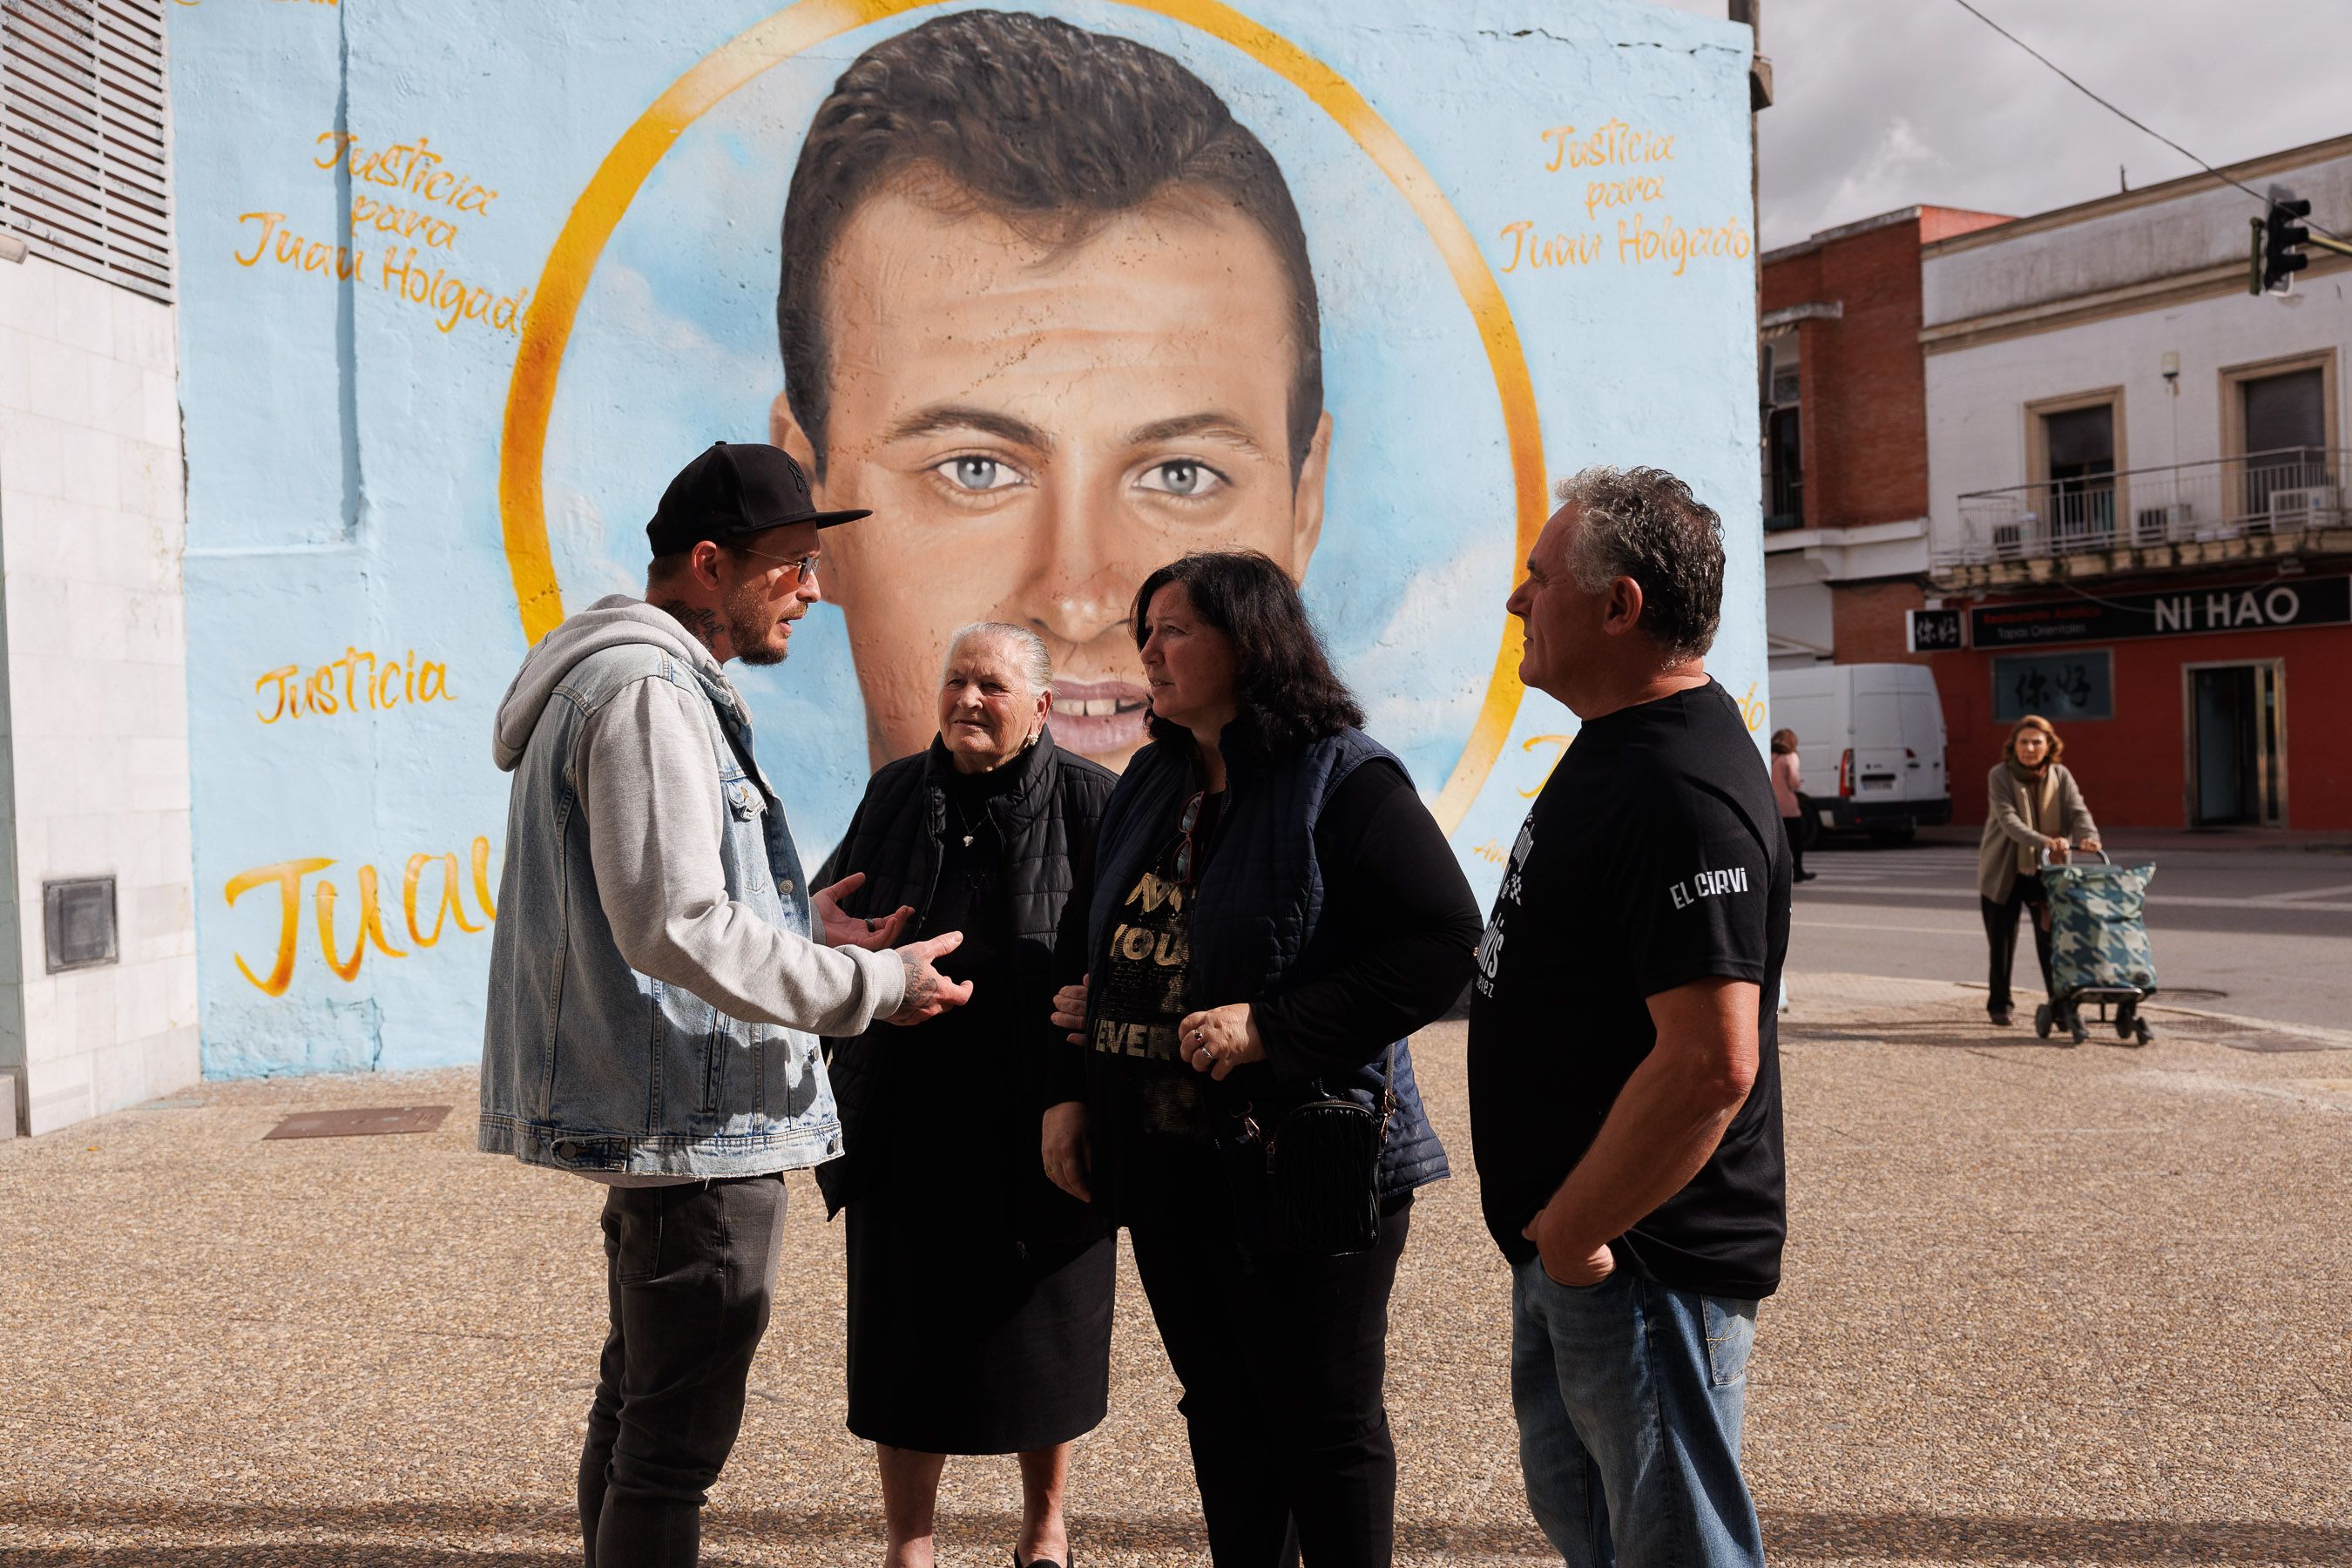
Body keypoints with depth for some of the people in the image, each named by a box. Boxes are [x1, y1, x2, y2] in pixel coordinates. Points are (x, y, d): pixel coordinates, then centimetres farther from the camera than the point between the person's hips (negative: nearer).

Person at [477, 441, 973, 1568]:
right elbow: (676, 929, -25)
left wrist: (801, 925, 14)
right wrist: (873, 983, -18)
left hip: (658, 1111, 11)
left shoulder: (658, 684, 17)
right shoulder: (648, 694, -18)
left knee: (640, 1406, 21)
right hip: (695, 1129, -11)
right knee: (675, 1437, -4)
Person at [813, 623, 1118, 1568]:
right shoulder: (896, 793, 9)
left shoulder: (1087, 800, -2)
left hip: (1036, 1126, -2)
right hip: (910, 1124, 3)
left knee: (1037, 1327, 12)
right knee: (907, 1336, 6)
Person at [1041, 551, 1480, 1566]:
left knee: (1325, 1426, 5)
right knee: (1220, 1410, 18)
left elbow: (1442, 948, -20)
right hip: (1165, 1166, 8)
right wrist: (1071, 1093, 12)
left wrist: (1269, 1028, -23)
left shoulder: (1344, 784, -13)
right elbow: (1091, 940, 20)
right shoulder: (1150, 786, 12)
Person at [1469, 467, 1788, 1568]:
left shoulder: (1682, 796, -25)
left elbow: (1711, 1065, -31)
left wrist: (1572, 1232, -21)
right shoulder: (1618, 746, 9)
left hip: (1638, 1262, -10)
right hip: (1570, 1243, 10)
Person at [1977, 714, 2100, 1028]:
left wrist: (2088, 836, -36)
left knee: (2051, 939, -5)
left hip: (2045, 871, 2)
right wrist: (2045, 841, -39)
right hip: (2003, 872, -2)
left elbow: (2078, 811, -14)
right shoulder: (2000, 775, -11)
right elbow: (2008, 820, -24)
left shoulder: (2061, 776, 0)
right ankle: (1999, 1003, 21)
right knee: (2002, 941, 6)